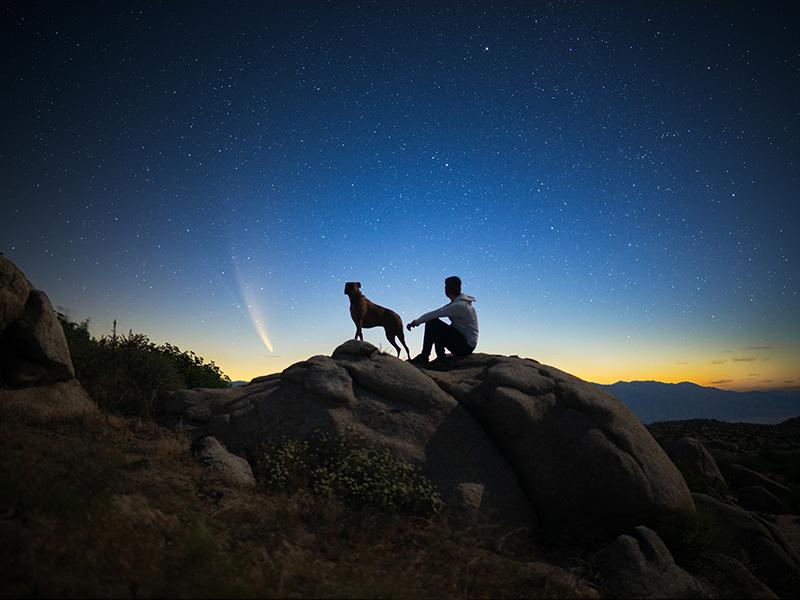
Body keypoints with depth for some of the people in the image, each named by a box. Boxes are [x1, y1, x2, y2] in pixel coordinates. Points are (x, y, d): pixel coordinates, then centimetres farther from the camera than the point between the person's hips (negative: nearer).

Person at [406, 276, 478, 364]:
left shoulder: (459, 305, -21)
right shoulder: (457, 302, 10)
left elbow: (433, 314, -21)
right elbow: (435, 314, 14)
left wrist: (416, 322, -10)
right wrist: (418, 321, 6)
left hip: (466, 346, -10)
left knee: (432, 323, -16)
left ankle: (424, 357, -9)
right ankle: (441, 359, 8)